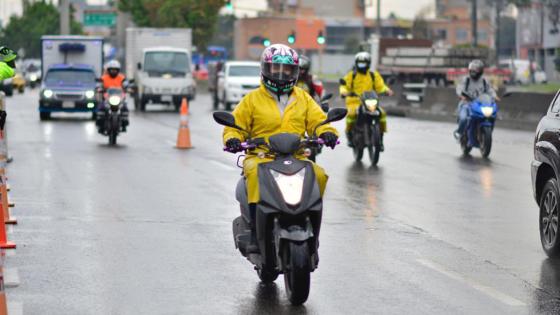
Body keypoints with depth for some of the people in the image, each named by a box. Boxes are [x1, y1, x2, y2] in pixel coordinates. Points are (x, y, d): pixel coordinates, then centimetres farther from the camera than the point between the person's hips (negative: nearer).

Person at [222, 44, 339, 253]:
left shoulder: (303, 99, 19)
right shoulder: (252, 100, 12)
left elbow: (317, 120, 11)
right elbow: (236, 125, 11)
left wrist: (326, 132, -11)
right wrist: (233, 139, -12)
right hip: (261, 156, -2)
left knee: (319, 175, -27)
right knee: (256, 174, -37)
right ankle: (256, 232, -35)